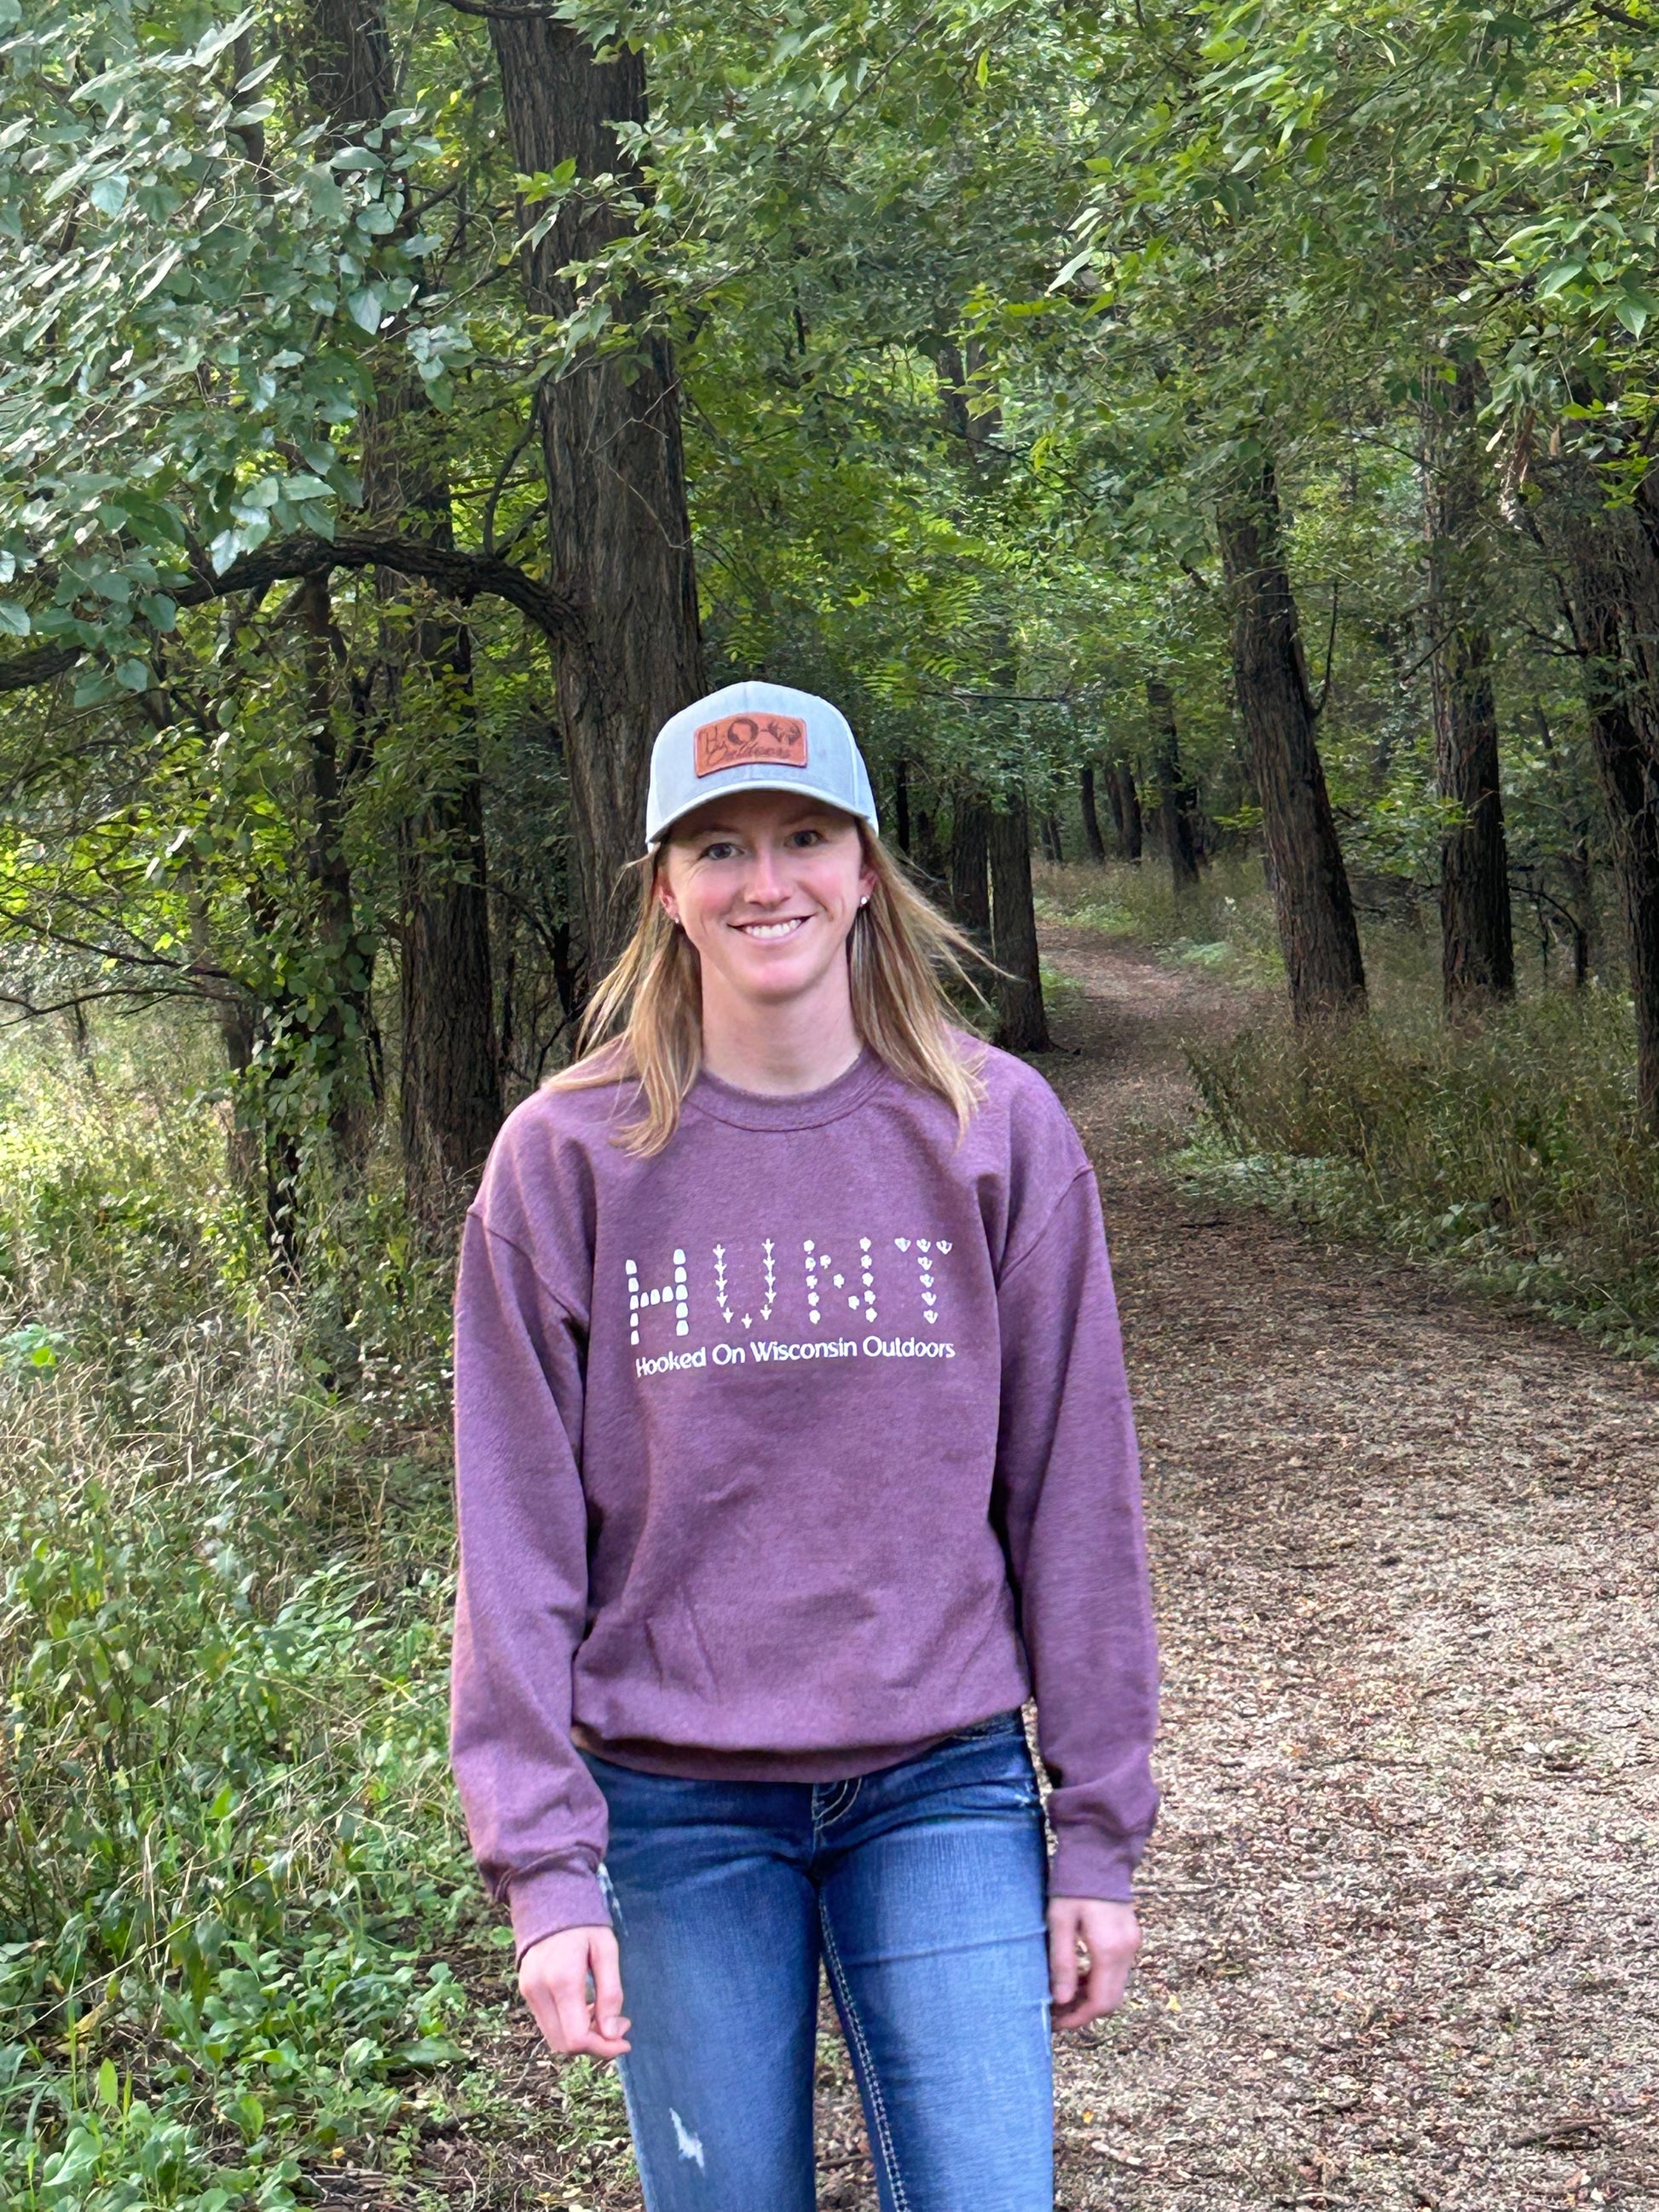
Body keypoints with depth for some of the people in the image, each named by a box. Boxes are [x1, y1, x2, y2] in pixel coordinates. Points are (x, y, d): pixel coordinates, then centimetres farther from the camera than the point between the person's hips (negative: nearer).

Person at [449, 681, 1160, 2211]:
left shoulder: (997, 1133, -1)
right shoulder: (568, 1160, -3)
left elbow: (1072, 1493, 2)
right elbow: (516, 1536, -2)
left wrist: (1100, 1834, 3)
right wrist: (542, 1865, -6)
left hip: (945, 1788, 1)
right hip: (679, 1807, 0)